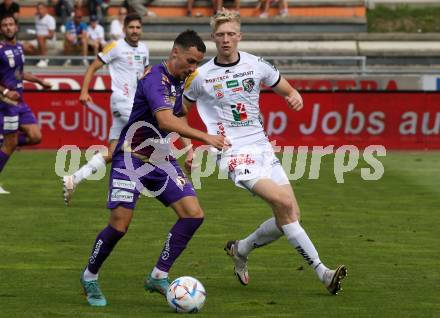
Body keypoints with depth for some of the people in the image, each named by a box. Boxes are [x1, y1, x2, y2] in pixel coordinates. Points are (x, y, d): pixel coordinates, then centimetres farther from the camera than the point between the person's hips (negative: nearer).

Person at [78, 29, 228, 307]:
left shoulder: (181, 81, 6)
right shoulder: (155, 79, -22)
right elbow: (165, 120, -37)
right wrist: (205, 137, -43)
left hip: (162, 159, 8)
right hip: (132, 158, -8)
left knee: (194, 214, -8)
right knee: (120, 225, -12)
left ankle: (159, 277, 1)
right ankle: (90, 277, 13)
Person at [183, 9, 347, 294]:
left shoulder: (256, 66, 5)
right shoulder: (200, 77, -2)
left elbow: (288, 91, 18)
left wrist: (295, 97, -6)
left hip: (262, 148, 5)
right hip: (234, 154, -5)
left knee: (290, 217, -2)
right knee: (285, 204, -23)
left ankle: (241, 250, 24)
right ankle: (322, 272, -20)